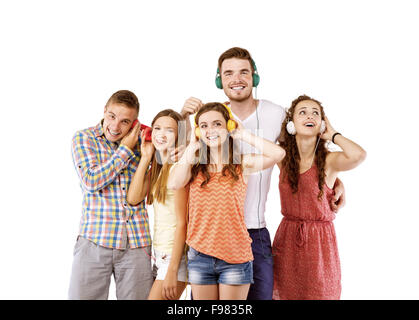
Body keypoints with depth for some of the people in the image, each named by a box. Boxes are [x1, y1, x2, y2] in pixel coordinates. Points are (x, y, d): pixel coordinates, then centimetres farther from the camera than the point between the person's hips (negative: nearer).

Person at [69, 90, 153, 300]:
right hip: (94, 241, -2)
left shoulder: (140, 140, 8)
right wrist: (126, 149, -8)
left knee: (136, 296, 6)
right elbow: (91, 182, -10)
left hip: (137, 243, 2)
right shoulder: (83, 138, 2)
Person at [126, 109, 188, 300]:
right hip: (159, 255, 7)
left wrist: (172, 271, -16)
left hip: (175, 256, -7)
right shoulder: (156, 168, 11)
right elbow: (133, 198, -2)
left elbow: (182, 223, -15)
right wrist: (146, 158, -1)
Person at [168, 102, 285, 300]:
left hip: (235, 257, -2)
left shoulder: (242, 164, -1)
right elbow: (173, 183, -15)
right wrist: (192, 147, -5)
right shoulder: (194, 166, 6)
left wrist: (243, 135, -6)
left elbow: (278, 153, -17)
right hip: (199, 255, 2)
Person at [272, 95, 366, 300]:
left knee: (319, 293, 10)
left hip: (319, 241, -3)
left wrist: (333, 135, -15)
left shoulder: (328, 160, -11)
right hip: (287, 238, 3)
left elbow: (359, 155, -30)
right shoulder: (283, 156, -1)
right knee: (283, 293, 15)